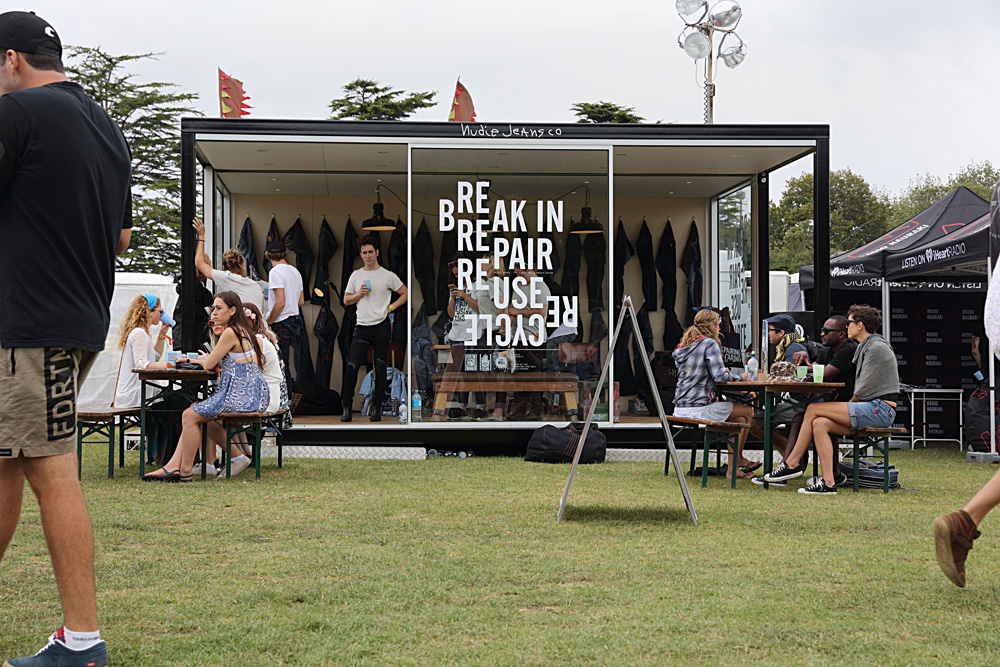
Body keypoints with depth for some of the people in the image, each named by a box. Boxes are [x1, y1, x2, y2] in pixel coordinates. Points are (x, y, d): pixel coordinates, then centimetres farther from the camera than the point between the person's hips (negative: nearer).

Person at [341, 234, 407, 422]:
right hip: (362, 327, 2)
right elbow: (346, 301, 14)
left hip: (382, 327, -1)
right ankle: (347, 407, -2)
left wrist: (390, 308, -3)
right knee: (352, 366, -9)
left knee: (380, 367, 1)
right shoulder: (355, 276, 11)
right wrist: (359, 294, -5)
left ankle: (376, 407, 9)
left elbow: (405, 294, 10)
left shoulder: (388, 276, 3)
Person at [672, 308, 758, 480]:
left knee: (738, 419, 22)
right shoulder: (709, 344, -10)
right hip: (699, 408, -9)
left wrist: (724, 373, 23)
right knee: (747, 411, 9)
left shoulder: (684, 345, 15)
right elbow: (719, 376, -17)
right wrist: (740, 377, 0)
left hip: (680, 409, 9)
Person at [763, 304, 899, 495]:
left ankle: (793, 463, -5)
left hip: (880, 409, -9)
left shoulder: (877, 347, -10)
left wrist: (849, 404, 5)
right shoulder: (864, 347, 21)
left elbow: (864, 391, -12)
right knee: (819, 424, -10)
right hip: (872, 410, 9)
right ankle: (828, 482, -16)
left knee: (813, 409, -13)